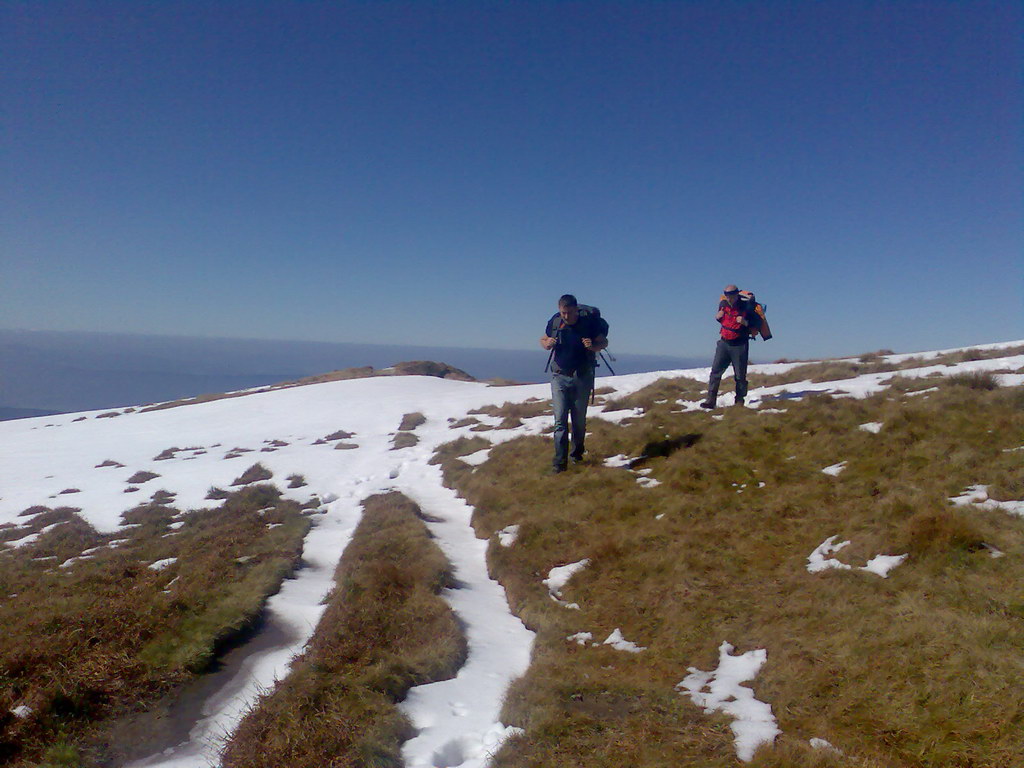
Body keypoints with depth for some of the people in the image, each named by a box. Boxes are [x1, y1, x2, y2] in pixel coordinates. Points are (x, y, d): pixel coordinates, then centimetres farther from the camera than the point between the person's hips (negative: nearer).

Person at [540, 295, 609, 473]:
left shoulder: (589, 322, -9)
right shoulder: (554, 322, -3)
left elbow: (604, 342, 2)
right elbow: (543, 340, 12)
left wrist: (593, 346, -20)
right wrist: (547, 344, -12)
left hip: (582, 378, -1)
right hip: (559, 377, 1)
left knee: (579, 420, 11)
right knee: (560, 420, -7)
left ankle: (577, 454, 31)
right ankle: (560, 461, -6)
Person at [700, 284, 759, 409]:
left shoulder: (745, 307, -11)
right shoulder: (723, 304, 4)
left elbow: (758, 322, -7)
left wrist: (745, 322, -25)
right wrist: (717, 317, 0)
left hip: (739, 345, -4)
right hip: (724, 343, 4)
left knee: (740, 375, 3)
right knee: (715, 371, -4)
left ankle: (739, 401, 16)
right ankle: (710, 400, -4)